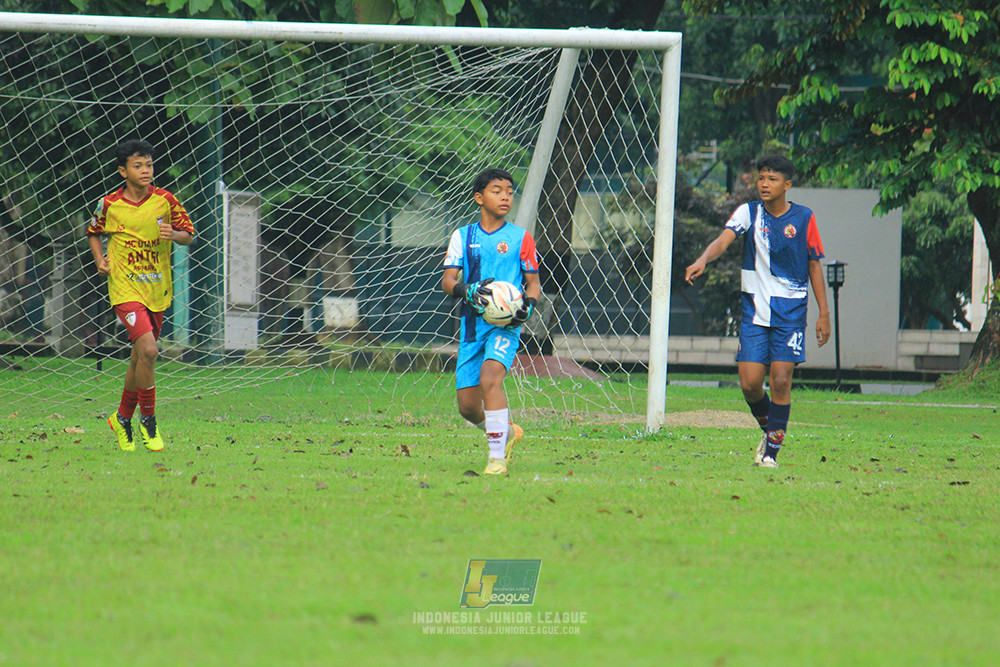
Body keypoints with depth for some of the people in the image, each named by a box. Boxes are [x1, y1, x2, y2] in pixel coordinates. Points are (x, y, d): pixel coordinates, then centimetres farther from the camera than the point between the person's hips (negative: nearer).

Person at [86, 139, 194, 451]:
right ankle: (148, 420, -6)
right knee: (147, 350, -22)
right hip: (126, 289, -3)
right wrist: (100, 259, -2)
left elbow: (189, 236, 6)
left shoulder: (165, 200, -1)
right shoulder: (109, 205, -4)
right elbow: (93, 233, 15)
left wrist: (174, 235, -16)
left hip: (158, 291, 3)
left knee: (139, 359, 12)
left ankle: (123, 418, 33)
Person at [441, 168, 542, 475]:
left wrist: (528, 305, -12)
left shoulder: (520, 238, 5)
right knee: (467, 406, 2)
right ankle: (506, 431, 34)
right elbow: (447, 281, 5)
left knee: (490, 378, -29)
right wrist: (466, 291, -18)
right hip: (473, 322, 3)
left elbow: (533, 282, 10)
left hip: (506, 323, -3)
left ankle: (498, 456, -24)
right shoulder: (463, 236, 9)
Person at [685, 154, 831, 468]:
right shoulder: (749, 213, 0)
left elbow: (814, 266, 6)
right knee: (750, 382, -4)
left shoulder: (804, 219, 0)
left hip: (791, 311, -1)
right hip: (755, 310, 1)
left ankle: (772, 451, 0)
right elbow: (723, 239, -17)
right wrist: (702, 260, -38)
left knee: (780, 380, -10)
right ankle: (768, 429, 25)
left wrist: (824, 314, 3)